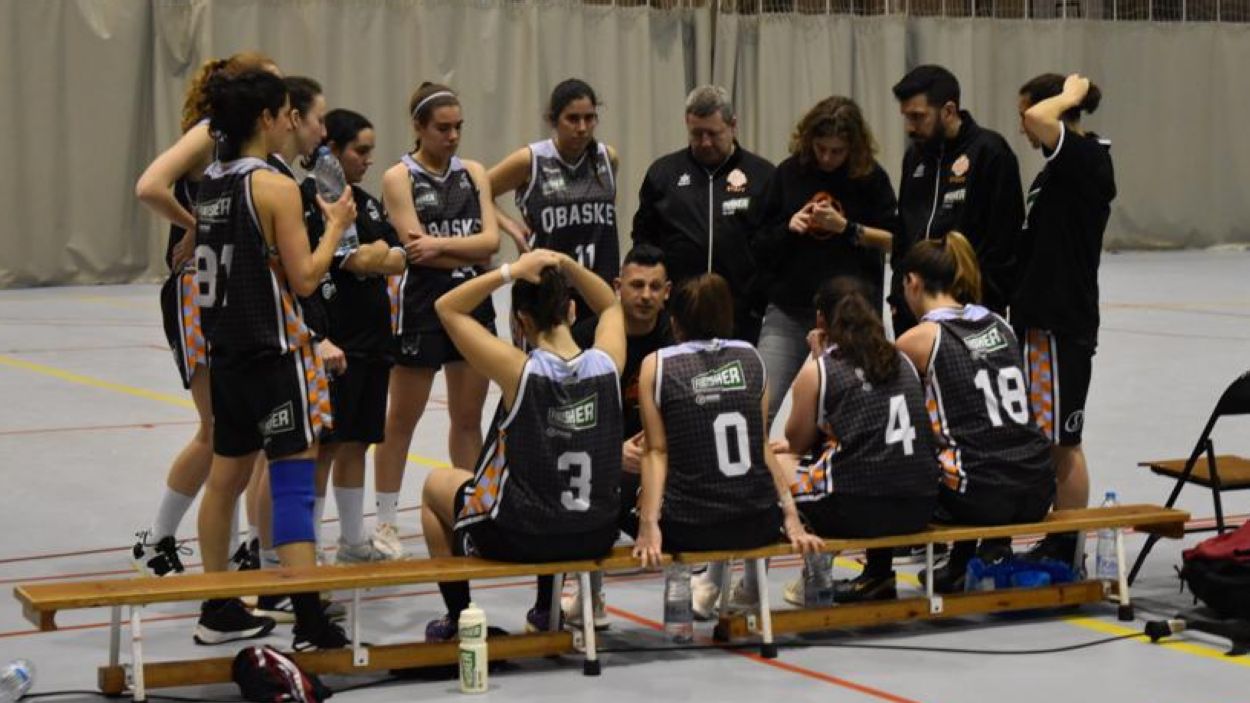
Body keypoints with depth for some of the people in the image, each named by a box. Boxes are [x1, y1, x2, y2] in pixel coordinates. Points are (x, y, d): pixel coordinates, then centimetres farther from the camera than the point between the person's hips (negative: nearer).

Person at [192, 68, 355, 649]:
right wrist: (336, 225, -1)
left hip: (226, 350, 8)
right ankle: (310, 622, -8)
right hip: (274, 352, -8)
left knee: (226, 476, 14)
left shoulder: (210, 184, 8)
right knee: (293, 479, -7)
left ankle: (218, 611, 22)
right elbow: (304, 278, -14)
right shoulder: (276, 187, -15)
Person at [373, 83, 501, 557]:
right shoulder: (399, 178, -5)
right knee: (402, 418, 4)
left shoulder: (473, 173, 8)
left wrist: (442, 244, -16)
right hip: (422, 306, -4)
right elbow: (416, 246, -15)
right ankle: (386, 522, 12)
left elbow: (491, 238, -3)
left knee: (468, 418, 10)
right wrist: (472, 253, -10)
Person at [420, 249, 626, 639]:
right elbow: (610, 304, 11)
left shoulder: (519, 371, -23)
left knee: (436, 484, 27)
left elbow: (447, 308, -12)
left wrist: (511, 271, -17)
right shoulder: (607, 362, -12)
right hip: (595, 537, 4)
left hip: (518, 539, -4)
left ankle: (457, 614, 31)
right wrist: (565, 264, -2)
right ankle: (547, 606, 45)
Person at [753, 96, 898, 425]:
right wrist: (788, 228, -12)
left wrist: (847, 228, -12)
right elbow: (761, 243, 8)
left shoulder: (871, 177, 0)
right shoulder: (789, 173, 4)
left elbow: (893, 239, 1)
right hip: (789, 311, 1)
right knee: (762, 405, -10)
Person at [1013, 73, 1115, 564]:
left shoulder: (1088, 159, -15)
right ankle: (1055, 544, 22)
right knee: (1048, 440, 14)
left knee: (1061, 440, -3)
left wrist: (1069, 96, -15)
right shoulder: (1063, 167, 14)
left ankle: (1066, 551, 4)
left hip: (1064, 323, -10)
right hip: (1042, 317, 10)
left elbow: (1038, 119, -32)